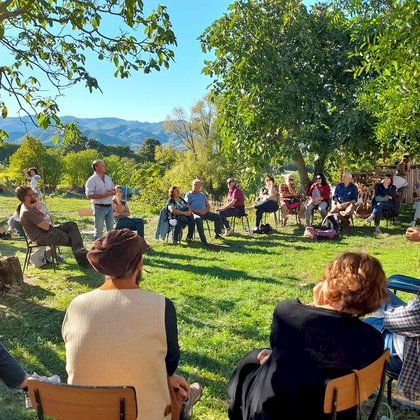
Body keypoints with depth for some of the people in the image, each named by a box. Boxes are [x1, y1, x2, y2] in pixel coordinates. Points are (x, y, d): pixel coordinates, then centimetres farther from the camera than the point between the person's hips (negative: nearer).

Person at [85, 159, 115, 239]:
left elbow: (114, 190, 17)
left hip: (109, 207, 6)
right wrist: (104, 195, -21)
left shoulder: (108, 178, 13)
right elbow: (89, 195, -16)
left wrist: (111, 192, -7)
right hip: (99, 208, -6)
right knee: (99, 230, -1)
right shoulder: (92, 180, -8)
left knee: (111, 229, 12)